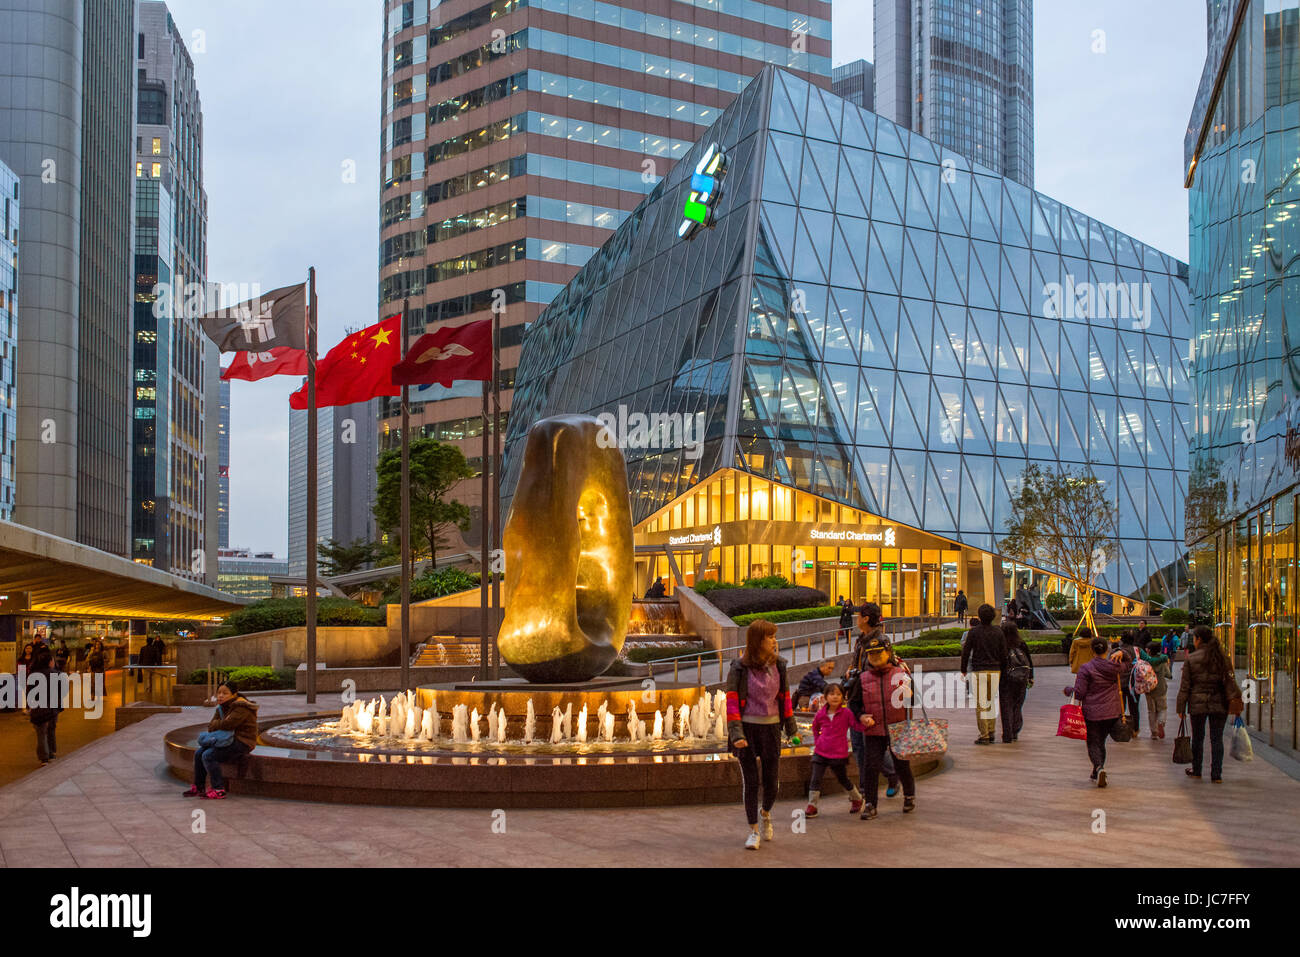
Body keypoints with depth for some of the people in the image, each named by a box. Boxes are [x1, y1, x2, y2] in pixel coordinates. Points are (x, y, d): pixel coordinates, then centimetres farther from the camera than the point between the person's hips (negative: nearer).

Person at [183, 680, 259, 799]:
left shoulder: (241, 708, -18)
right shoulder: (222, 707, 13)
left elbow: (227, 724, -27)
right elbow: (211, 726, 10)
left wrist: (215, 724, -6)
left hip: (242, 742, -10)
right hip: (229, 741, 10)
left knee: (208, 756, -22)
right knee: (198, 753, 3)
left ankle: (219, 790, -19)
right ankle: (198, 787, 11)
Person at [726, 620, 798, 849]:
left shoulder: (778, 665, 2)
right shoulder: (740, 667, -9)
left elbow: (784, 695, 12)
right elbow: (732, 701, -9)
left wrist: (790, 725, 15)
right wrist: (736, 733, -16)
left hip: (771, 727, 3)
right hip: (747, 727, -3)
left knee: (772, 782, 6)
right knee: (751, 782, 0)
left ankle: (766, 813, 37)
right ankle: (754, 831, 13)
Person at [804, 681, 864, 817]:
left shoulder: (846, 713, -8)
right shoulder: (821, 714, 2)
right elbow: (815, 727, 22)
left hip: (838, 753, -3)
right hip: (820, 752, 3)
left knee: (843, 779, 13)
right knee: (815, 779, -4)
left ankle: (857, 798, 36)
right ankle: (811, 806, 2)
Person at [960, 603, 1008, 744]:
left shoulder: (974, 631, -7)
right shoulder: (998, 632, 2)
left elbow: (966, 651, -5)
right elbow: (1003, 654, 3)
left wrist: (963, 670, 6)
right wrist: (1003, 672, 12)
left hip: (979, 671, -3)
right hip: (995, 671, 4)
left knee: (980, 704, 0)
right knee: (991, 701, 15)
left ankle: (984, 736, -2)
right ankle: (991, 733, 15)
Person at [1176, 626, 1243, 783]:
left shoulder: (1191, 659, -4)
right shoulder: (1222, 658, 1)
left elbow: (1184, 686, -3)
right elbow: (1230, 681, -5)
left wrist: (1181, 707, 3)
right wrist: (1235, 702, -6)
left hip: (1197, 704, -1)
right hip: (1219, 704, 1)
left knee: (1197, 738, 13)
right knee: (1217, 739, 5)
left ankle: (1196, 770, 24)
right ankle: (1216, 774, 4)